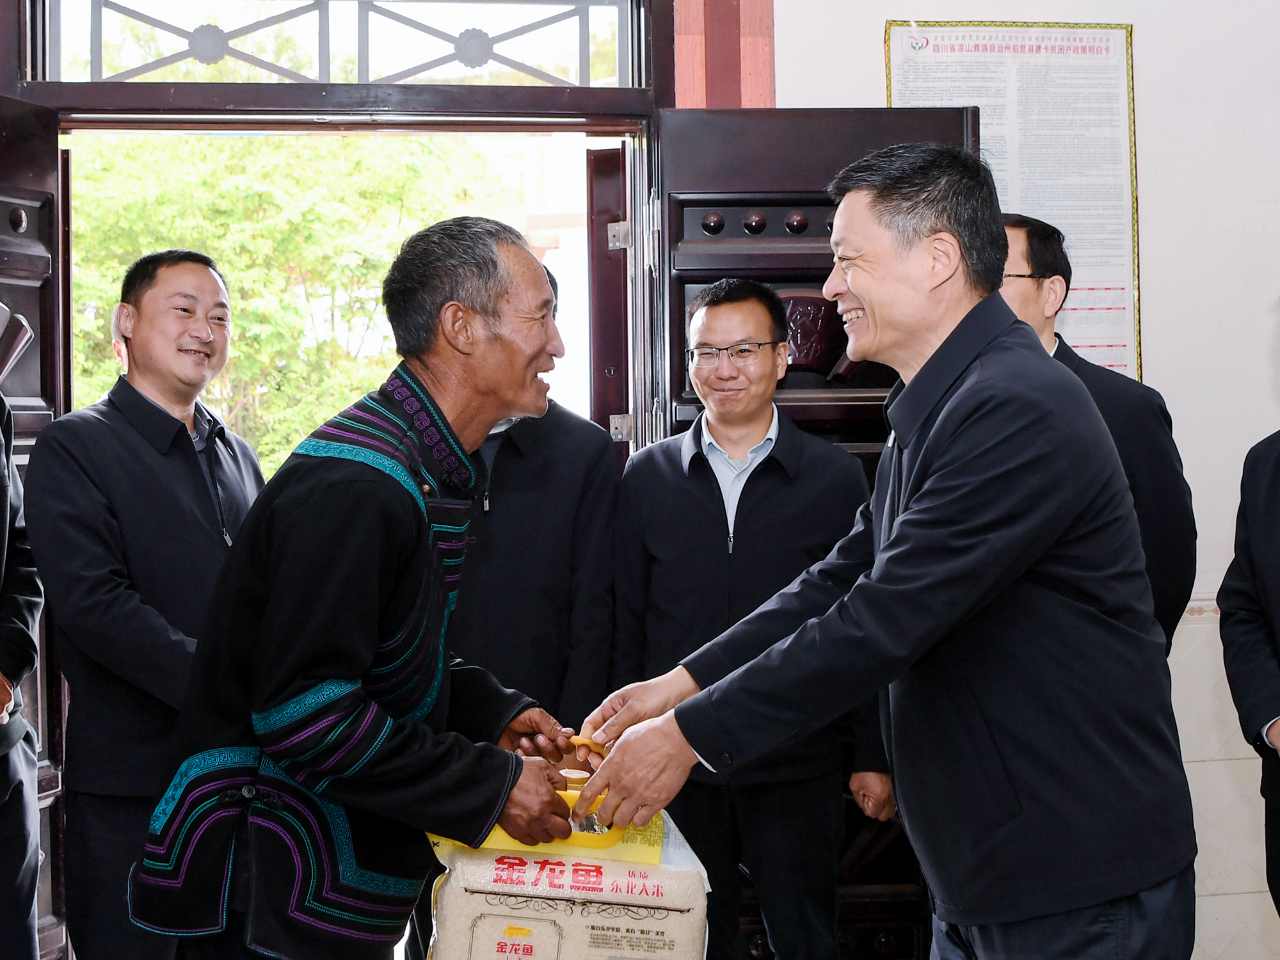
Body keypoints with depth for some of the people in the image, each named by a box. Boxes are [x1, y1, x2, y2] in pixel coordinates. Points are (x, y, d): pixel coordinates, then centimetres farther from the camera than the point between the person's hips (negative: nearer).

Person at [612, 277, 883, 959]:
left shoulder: (834, 477, -1)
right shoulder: (647, 478, 4)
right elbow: (625, 625, 6)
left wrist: (873, 757, -2)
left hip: (796, 768, -1)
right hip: (677, 764, 2)